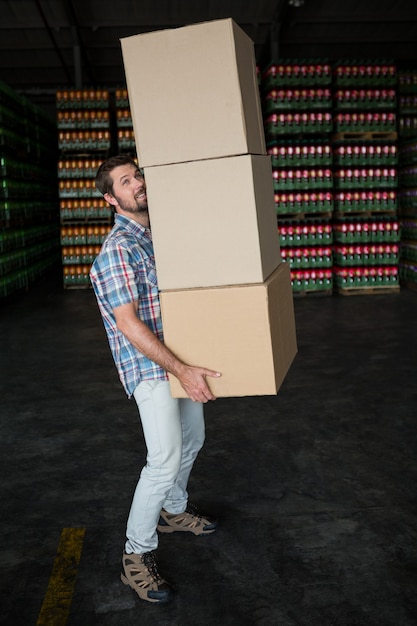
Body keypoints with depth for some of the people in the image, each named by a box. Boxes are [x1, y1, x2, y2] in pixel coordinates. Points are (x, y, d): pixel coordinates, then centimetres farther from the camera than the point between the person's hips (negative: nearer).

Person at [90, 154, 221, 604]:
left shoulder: (160, 234, 9)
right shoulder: (118, 249, -18)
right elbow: (128, 323, -24)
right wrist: (182, 371, -30)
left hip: (182, 357, 9)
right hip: (149, 366, -9)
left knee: (191, 440, 21)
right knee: (165, 459, -13)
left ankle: (173, 511, 44)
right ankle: (137, 555, 4)